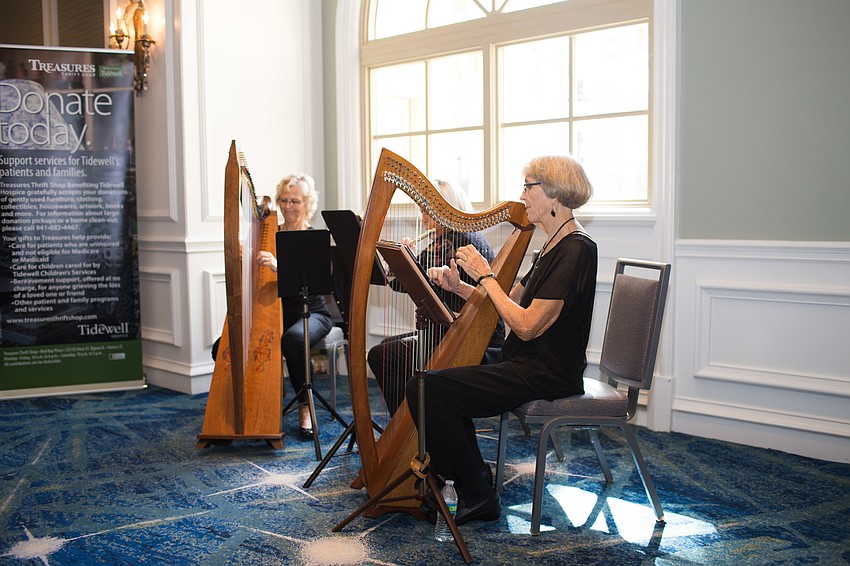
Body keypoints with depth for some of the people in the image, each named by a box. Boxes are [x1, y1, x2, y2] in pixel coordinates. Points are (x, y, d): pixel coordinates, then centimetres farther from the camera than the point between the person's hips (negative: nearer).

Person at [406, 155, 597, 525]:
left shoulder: (575, 249, -18)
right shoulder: (555, 245, 14)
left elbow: (526, 325, -22)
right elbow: (509, 304, 15)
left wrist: (484, 275, -14)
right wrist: (459, 287, 2)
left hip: (546, 376, -11)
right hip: (528, 365, 11)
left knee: (425, 389, -17)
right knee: (442, 373, 19)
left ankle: (477, 496, -3)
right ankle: (473, 482, 19)